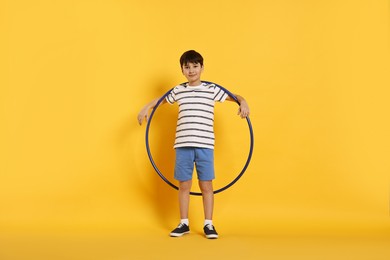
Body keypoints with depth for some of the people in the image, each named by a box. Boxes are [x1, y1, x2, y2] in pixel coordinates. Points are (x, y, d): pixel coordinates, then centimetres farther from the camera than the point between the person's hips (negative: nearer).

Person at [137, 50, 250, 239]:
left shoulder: (212, 90, 4)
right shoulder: (178, 91, 9)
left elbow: (234, 97, 7)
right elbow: (161, 99, 25)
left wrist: (243, 103, -13)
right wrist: (146, 108, 11)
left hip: (205, 145, -1)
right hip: (183, 145, 2)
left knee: (206, 185, 3)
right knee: (184, 185, 7)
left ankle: (208, 224, 13)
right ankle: (184, 224, 18)